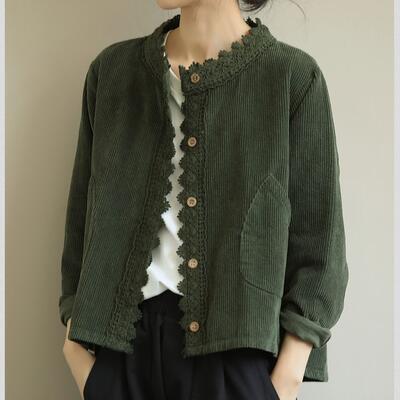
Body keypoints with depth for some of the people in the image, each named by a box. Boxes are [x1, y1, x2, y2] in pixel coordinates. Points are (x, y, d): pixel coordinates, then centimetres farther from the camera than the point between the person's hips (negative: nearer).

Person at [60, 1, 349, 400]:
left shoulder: (292, 75, -4)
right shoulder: (112, 69, 6)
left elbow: (316, 240, -4)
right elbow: (83, 215, 9)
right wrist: (77, 339, 4)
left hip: (237, 347, -3)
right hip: (120, 341, 3)